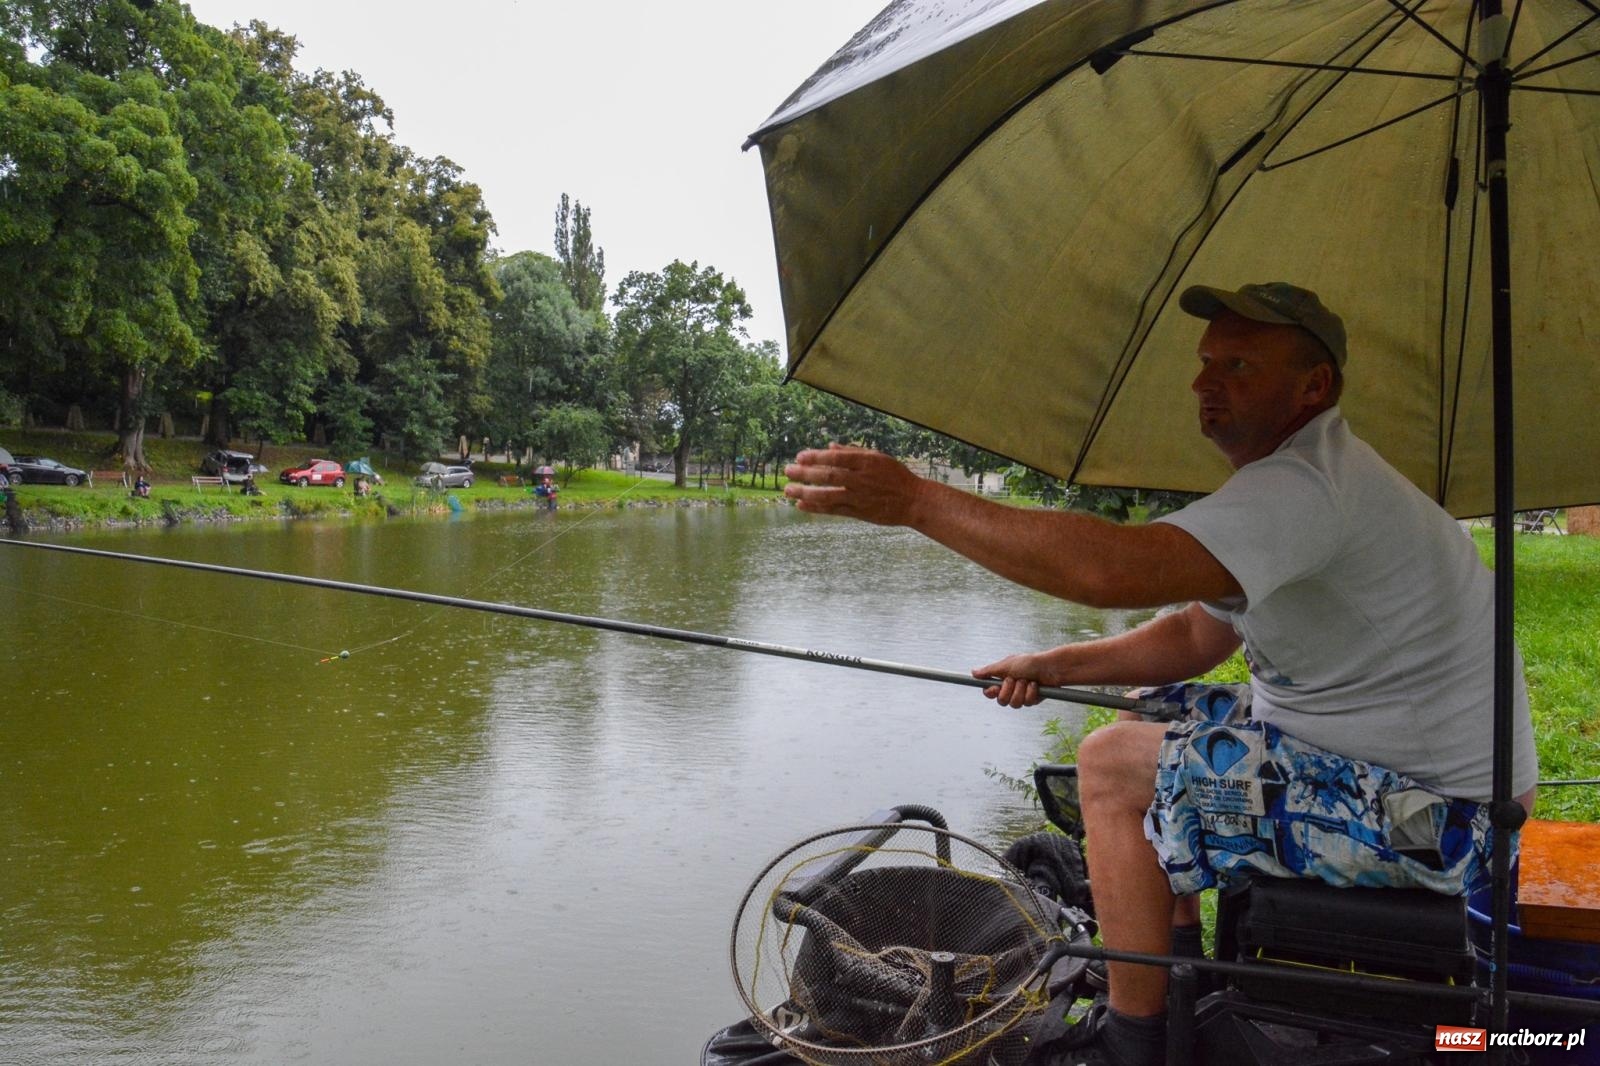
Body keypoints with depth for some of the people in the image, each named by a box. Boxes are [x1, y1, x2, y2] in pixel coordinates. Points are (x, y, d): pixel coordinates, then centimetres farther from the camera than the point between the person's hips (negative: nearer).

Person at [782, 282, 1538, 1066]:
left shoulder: (1308, 485, -25)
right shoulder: (1298, 476, 10)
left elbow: (1116, 568, -39)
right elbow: (1196, 635, 14)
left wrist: (915, 499, -34)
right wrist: (1056, 667, 3)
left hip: (1430, 816, -10)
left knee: (1112, 766, -11)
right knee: (1148, 729, 14)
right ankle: (1181, 985, 24)